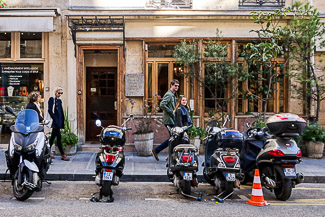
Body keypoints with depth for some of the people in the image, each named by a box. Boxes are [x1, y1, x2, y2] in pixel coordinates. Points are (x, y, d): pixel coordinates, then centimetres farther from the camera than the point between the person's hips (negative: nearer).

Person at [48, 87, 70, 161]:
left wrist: (62, 122, 13)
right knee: (59, 137, -9)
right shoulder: (52, 99, -5)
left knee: (53, 137, 13)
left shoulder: (59, 100, 17)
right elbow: (50, 110, -12)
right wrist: (55, 119, -18)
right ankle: (63, 155, -9)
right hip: (55, 121, -8)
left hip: (59, 121, 8)